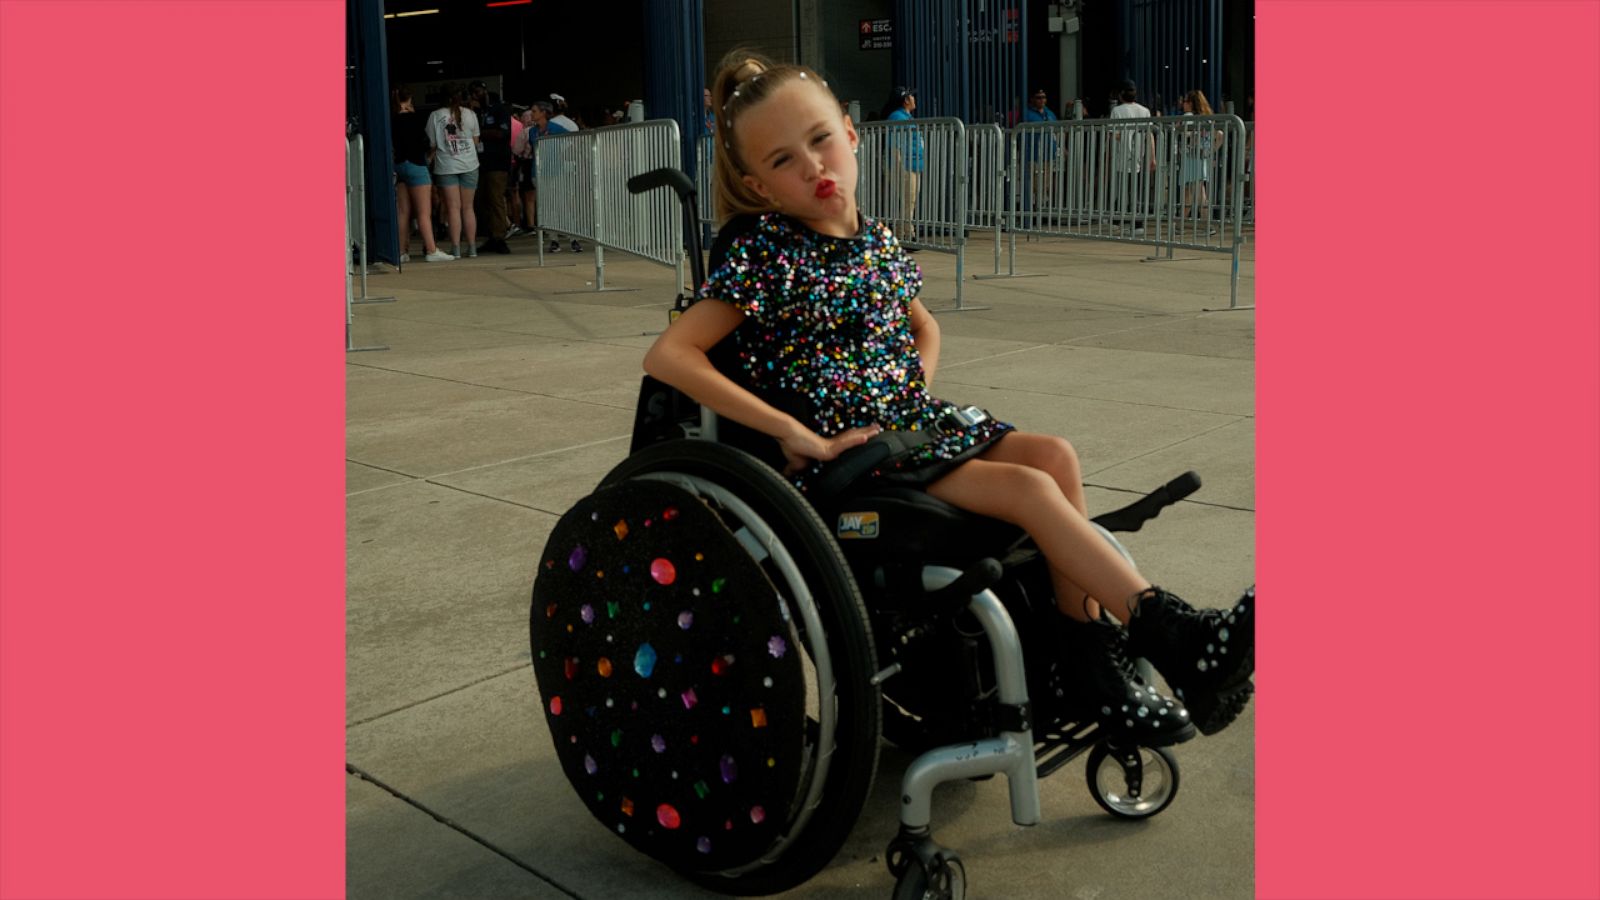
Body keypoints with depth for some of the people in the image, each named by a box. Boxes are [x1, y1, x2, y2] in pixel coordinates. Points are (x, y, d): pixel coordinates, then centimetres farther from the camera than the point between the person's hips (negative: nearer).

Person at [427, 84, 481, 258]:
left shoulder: (435, 115, -2)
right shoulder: (470, 114, 2)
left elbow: (432, 144, 0)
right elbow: (476, 141, 9)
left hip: (446, 166, -1)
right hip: (469, 165, 2)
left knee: (453, 207, -2)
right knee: (468, 207, 8)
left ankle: (456, 248, -6)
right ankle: (472, 247, 8)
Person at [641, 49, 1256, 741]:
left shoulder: (879, 242, 8)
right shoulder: (763, 251, -12)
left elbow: (924, 326, 28)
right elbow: (667, 355, -21)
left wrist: (920, 387, 4)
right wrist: (796, 434, -21)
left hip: (912, 423, 7)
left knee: (1054, 454, -11)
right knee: (1029, 489, -19)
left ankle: (1091, 656, -6)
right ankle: (1174, 635, -17)